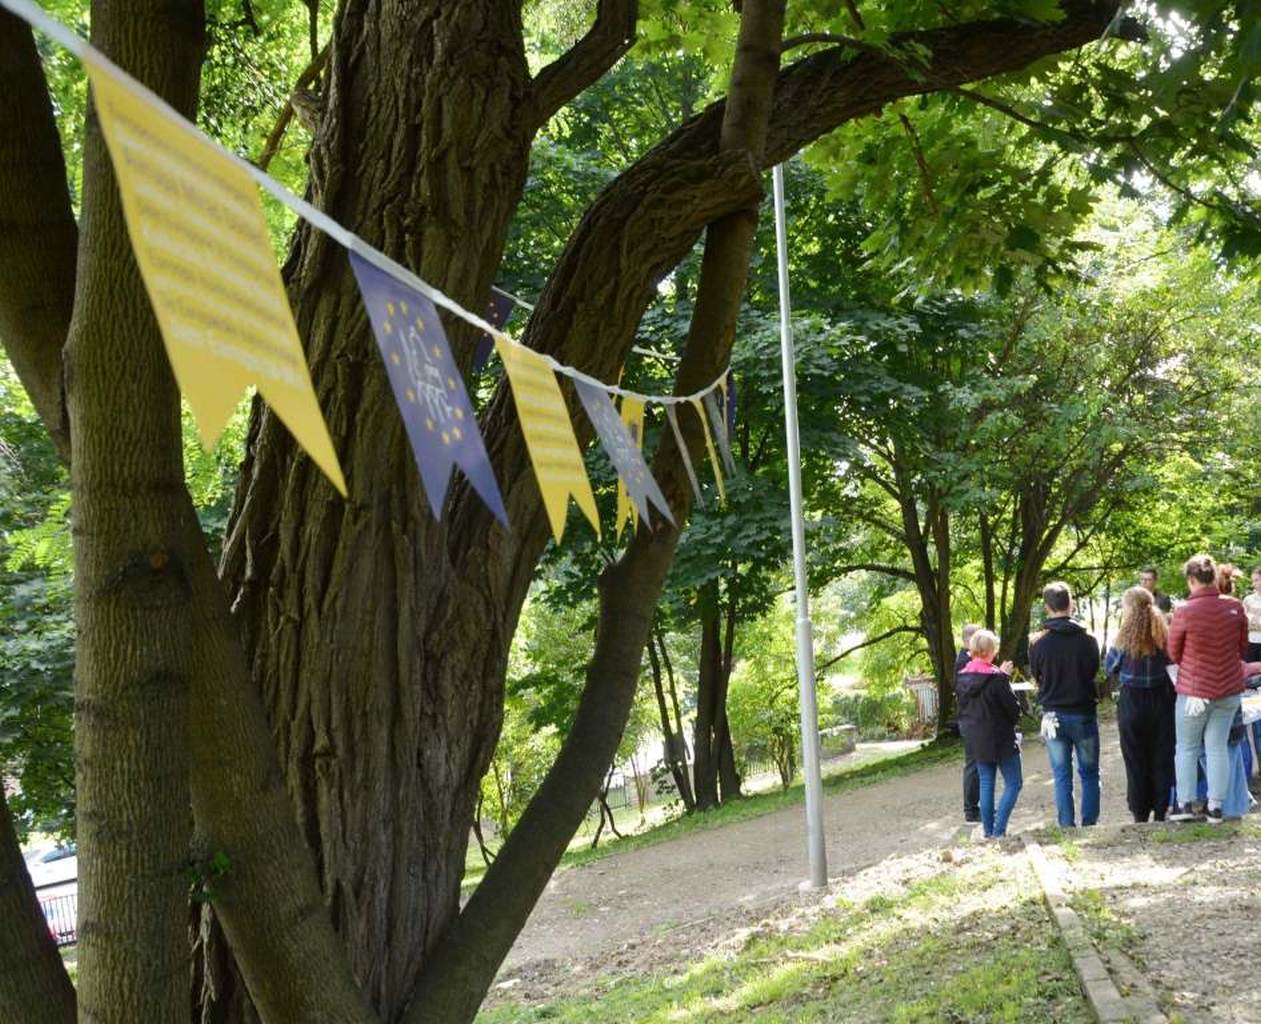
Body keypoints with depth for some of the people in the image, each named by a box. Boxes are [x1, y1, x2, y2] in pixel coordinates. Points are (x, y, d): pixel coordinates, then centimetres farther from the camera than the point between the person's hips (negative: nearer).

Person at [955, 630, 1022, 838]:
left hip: (975, 739, 7)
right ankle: (999, 830, -8)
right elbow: (1013, 709, -16)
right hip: (999, 738, -7)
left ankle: (988, 831, 14)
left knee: (986, 783, 14)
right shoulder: (995, 679, -20)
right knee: (1013, 783, 3)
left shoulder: (962, 678, 1)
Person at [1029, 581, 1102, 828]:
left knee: (1062, 775, 7)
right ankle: (1089, 823, 8)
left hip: (1053, 714, 1)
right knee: (1089, 772, 11)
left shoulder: (1038, 643, -10)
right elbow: (1094, 670, 4)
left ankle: (1067, 826, 6)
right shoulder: (1086, 639, -11)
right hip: (1083, 712, 0)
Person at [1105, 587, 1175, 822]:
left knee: (1136, 761, 9)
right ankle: (1160, 813, 16)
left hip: (1132, 703, -2)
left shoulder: (1125, 639, -14)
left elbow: (1110, 668, -1)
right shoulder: (1164, 636, -8)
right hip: (1161, 700, 2)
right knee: (1162, 759, 12)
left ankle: (1140, 815, 14)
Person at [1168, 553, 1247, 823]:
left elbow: (1173, 654, -4)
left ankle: (1184, 804, 10)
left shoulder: (1184, 613, -18)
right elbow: (1243, 648, 7)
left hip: (1194, 690, -3)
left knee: (1186, 748, 11)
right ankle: (1215, 808, 11)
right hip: (1229, 689, 3)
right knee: (1218, 747, 10)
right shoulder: (1235, 608, -7)